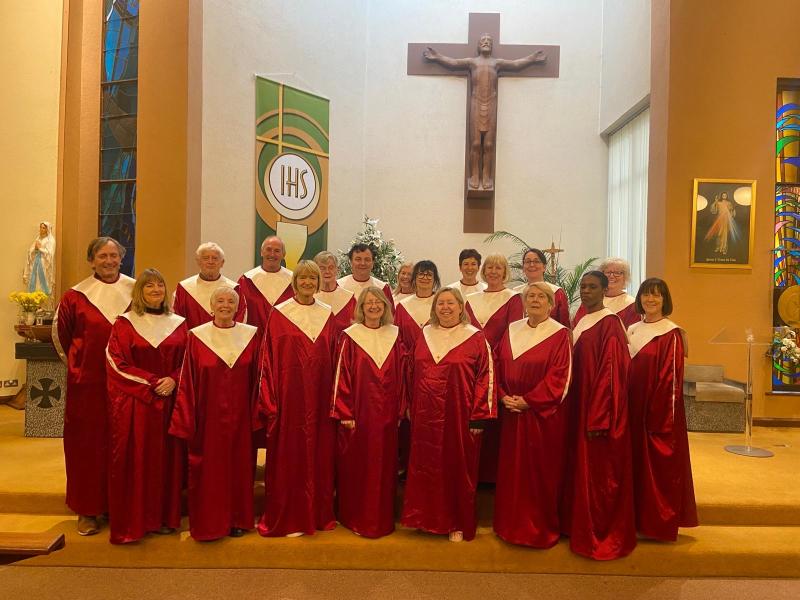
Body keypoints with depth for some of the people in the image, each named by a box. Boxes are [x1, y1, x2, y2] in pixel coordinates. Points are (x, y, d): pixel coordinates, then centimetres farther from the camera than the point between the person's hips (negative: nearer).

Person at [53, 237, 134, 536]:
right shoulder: (75, 296, -2)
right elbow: (60, 333, 11)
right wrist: (75, 363, 16)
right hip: (88, 382, -1)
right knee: (87, 442, 6)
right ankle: (87, 510, 18)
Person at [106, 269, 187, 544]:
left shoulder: (178, 324, 8)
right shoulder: (125, 323, 0)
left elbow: (187, 361, 8)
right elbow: (117, 363, -6)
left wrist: (173, 380, -11)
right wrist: (152, 382, -13)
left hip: (169, 402, 3)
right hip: (133, 403, -3)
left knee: (166, 459, 6)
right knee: (134, 461, 0)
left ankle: (164, 517, 18)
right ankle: (132, 522, 12)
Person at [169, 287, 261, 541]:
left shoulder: (251, 335, 1)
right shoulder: (197, 337, -4)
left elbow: (256, 379, 3)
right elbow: (187, 382, -3)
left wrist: (256, 415, 0)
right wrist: (186, 420, -6)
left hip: (240, 416, 2)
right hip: (207, 417, -1)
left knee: (239, 467, 11)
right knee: (208, 470, 8)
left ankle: (237, 520, 28)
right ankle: (208, 522, 25)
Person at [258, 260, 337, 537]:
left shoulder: (327, 315, 8)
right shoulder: (279, 314, -1)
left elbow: (333, 360, 9)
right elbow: (269, 359, -3)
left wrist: (336, 400, 5)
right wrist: (270, 401, -9)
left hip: (320, 397, 3)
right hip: (289, 396, -3)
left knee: (319, 454, 9)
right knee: (288, 456, 4)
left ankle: (318, 514, 24)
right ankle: (287, 518, 18)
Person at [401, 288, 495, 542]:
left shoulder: (475, 338, -5)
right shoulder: (425, 335, 7)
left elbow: (485, 377, -8)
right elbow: (414, 375, 12)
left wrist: (479, 417, -12)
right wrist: (411, 409, 10)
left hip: (459, 415, -4)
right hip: (426, 416, 4)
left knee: (458, 468, 7)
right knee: (425, 467, 11)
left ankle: (458, 524, 24)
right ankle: (428, 518, 29)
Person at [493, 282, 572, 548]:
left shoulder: (560, 334, -6)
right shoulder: (512, 330, 7)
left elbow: (559, 376, -13)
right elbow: (499, 365, 7)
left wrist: (528, 401, -16)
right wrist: (503, 396, -8)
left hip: (544, 414, -4)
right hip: (512, 413, 4)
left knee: (542, 471, 5)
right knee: (511, 470, 11)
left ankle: (542, 527, 23)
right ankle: (512, 524, 27)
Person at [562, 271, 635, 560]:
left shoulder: (610, 323, -13)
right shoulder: (580, 322, 12)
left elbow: (611, 373, -19)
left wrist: (599, 417, -21)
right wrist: (583, 413, 11)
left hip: (600, 408, -8)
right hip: (579, 406, 8)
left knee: (600, 473, 3)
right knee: (581, 469, 15)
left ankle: (603, 535, 18)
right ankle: (582, 527, 29)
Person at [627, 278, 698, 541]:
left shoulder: (671, 334, -9)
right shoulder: (632, 330, 9)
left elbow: (671, 378, -13)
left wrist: (661, 417, -16)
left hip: (659, 411, -6)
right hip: (633, 409, 6)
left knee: (659, 467, 4)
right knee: (637, 463, 13)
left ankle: (660, 523, 18)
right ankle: (639, 518, 26)